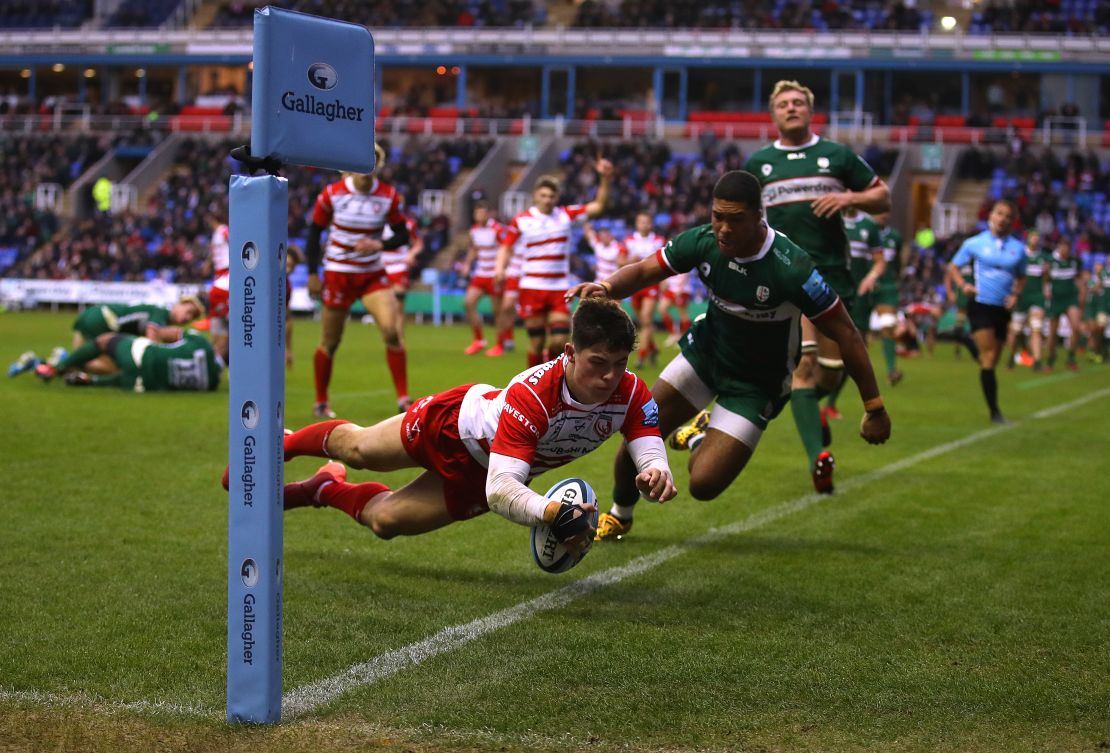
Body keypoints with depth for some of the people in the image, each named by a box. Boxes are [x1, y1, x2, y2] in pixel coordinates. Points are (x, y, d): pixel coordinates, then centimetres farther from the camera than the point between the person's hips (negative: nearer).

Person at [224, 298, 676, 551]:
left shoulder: (631, 394, -31)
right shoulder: (532, 396, -45)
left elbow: (651, 457, -36)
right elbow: (502, 490, -49)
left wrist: (656, 475, -60)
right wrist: (547, 511, -68)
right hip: (459, 423, -4)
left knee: (385, 520, 13)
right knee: (356, 448, 22)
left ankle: (326, 490, 47)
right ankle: (282, 444, 55)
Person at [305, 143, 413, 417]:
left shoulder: (389, 196, -5)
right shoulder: (332, 194, -10)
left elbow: (402, 235, 1)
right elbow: (314, 232, -2)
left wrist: (379, 245, -19)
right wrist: (312, 274, -4)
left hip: (373, 274, 2)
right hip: (338, 274, -1)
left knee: (391, 331, -16)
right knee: (329, 342, 5)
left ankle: (403, 399, -9)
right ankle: (321, 403, 23)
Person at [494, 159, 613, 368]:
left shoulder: (566, 215, 4)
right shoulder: (521, 220, 0)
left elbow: (598, 206, 2)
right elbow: (506, 247, 6)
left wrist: (605, 178, -10)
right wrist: (500, 267, -12)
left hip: (559, 288, 2)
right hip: (531, 288, -1)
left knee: (559, 341, -5)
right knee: (536, 342, 0)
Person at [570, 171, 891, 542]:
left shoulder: (791, 268, -32)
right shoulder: (703, 241, -17)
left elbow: (846, 335, -23)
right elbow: (643, 271, -5)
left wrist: (874, 408, -18)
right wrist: (606, 286, -29)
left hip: (756, 384, -4)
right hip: (705, 350, 4)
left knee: (703, 485, -14)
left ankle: (703, 437, 24)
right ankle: (618, 516, 28)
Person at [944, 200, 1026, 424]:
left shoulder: (1018, 248, 9)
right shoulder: (974, 243, 2)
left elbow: (1021, 277, 20)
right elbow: (953, 267, 11)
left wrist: (1015, 294, 1)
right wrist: (963, 285, -8)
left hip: (1002, 309, 4)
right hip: (980, 305, -4)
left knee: (992, 360, 9)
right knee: (988, 357, -14)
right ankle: (994, 411, -15)